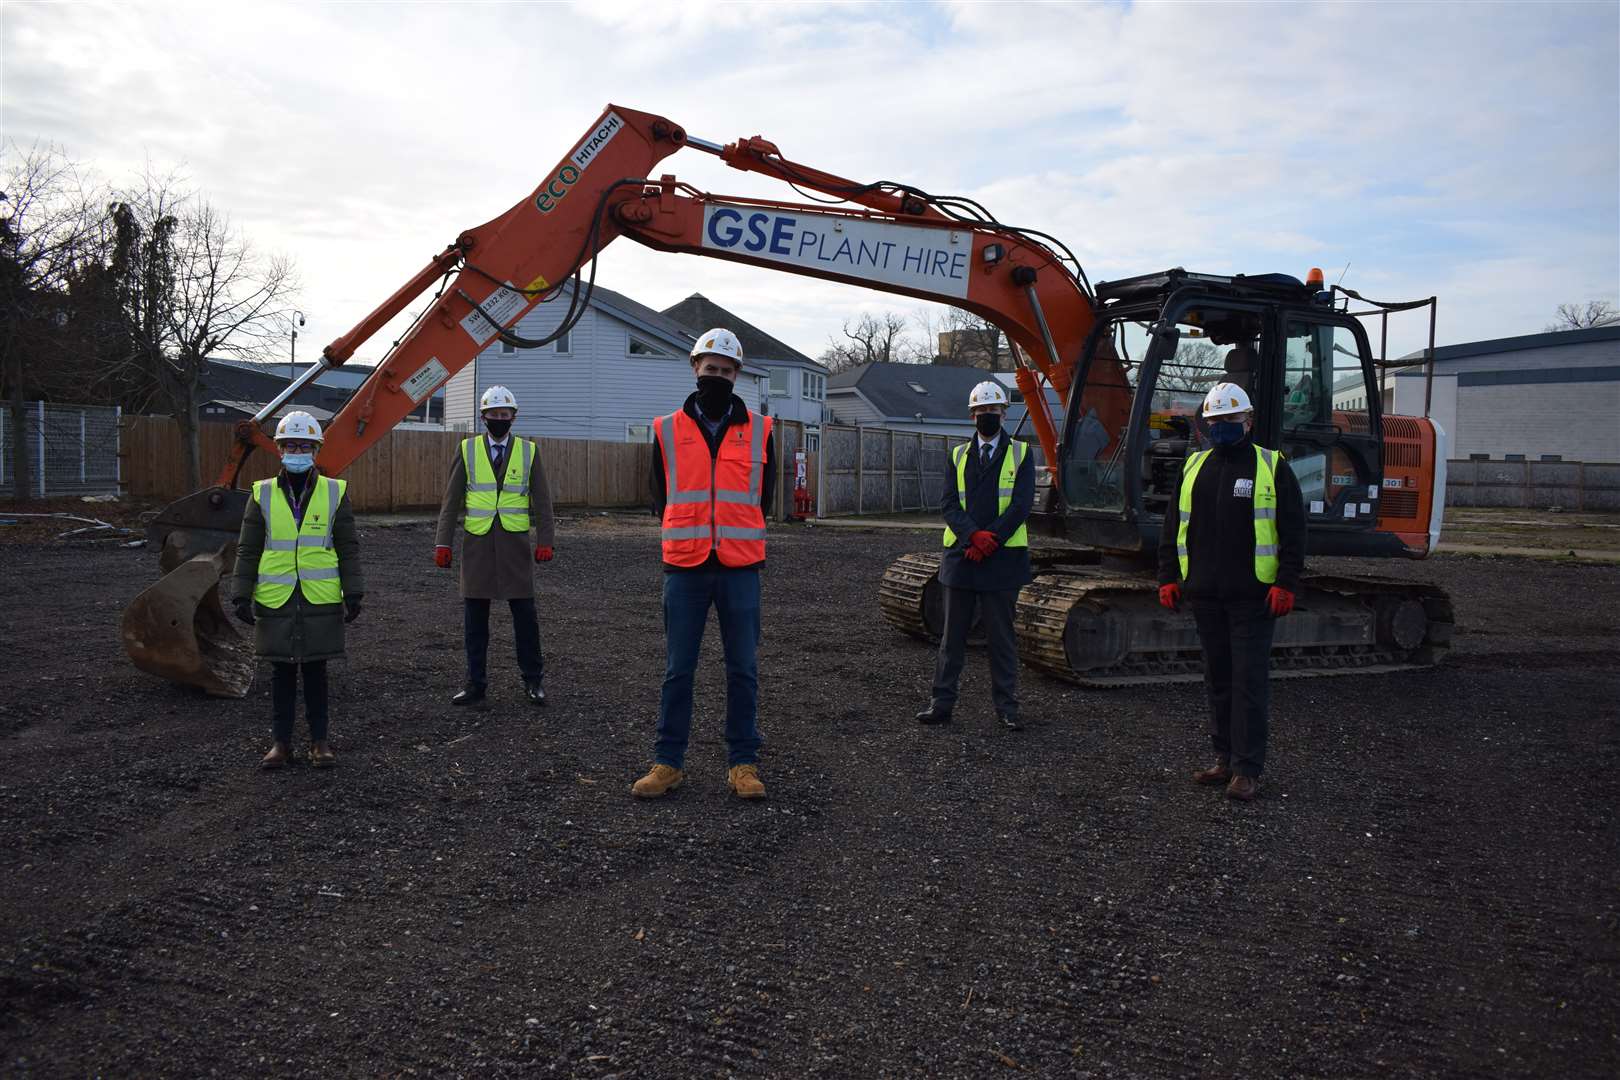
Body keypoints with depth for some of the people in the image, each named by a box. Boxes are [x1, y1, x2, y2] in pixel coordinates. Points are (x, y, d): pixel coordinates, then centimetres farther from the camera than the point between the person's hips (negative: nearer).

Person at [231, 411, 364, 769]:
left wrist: (353, 594, -2)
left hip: (320, 601, -1)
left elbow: (347, 548, 3)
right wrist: (241, 594, -1)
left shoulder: (334, 493, 2)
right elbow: (248, 550, 5)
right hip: (276, 601, 1)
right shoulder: (263, 495, 3)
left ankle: (319, 740, 19)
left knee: (315, 671, 8)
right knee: (281, 672, 9)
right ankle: (281, 741, 20)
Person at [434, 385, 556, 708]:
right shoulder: (467, 450, 5)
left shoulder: (529, 451, 5)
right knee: (474, 616, 5)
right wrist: (443, 543, 0)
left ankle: (533, 680, 16)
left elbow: (542, 501, 5)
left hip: (515, 543, -1)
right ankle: (476, 684, 16)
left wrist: (545, 541, -3)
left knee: (524, 613, 3)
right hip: (477, 543, 1)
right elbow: (451, 502, 6)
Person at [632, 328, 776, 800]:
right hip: (684, 570, 0)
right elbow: (660, 499, 14)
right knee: (678, 670, 6)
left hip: (740, 569, 0)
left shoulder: (759, 431, 5)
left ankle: (743, 762, 16)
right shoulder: (667, 430, 5)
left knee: (743, 669, 5)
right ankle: (668, 762, 16)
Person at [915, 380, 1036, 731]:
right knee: (953, 635, 7)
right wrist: (974, 536, -17)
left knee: (1002, 635, 5)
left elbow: (1022, 504, -5)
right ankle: (942, 702, 13)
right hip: (961, 556, 2)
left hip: (1002, 557, -2)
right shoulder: (958, 456, 12)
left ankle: (1006, 706, 13)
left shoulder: (1020, 454, 5)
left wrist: (991, 539, -15)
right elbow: (949, 503, 0)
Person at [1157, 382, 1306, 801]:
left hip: (1253, 596, -5)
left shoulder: (1272, 467, 0)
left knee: (1249, 681, -3)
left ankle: (1247, 769, 2)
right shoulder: (1193, 467, 12)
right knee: (1218, 679, 12)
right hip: (1205, 595, 5)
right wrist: (1168, 577, 7)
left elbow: (1293, 532, -3)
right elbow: (1173, 528, 15)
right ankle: (1225, 758, 22)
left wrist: (1286, 584, -11)